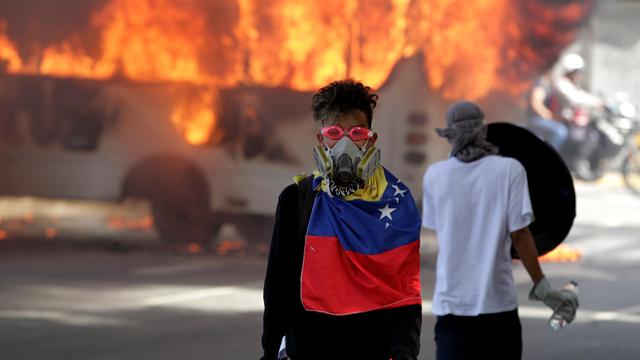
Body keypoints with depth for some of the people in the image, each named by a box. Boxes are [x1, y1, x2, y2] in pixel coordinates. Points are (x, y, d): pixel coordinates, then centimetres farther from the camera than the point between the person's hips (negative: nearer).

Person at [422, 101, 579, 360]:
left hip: (451, 302, 1)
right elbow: (519, 234, -8)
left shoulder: (434, 175, 0)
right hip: (497, 301, -1)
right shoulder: (509, 170, -5)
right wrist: (542, 287, -2)